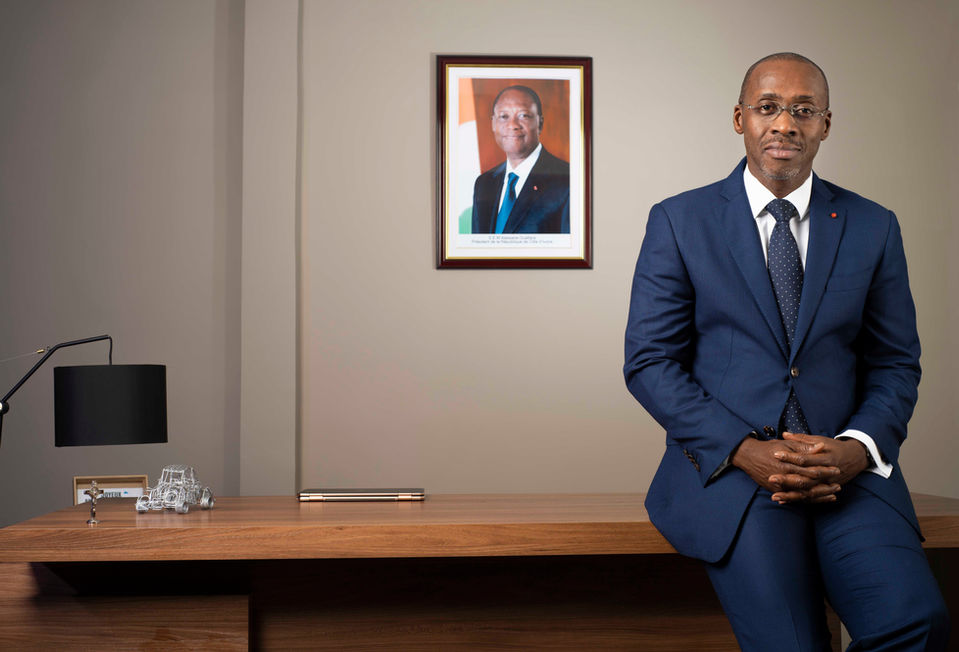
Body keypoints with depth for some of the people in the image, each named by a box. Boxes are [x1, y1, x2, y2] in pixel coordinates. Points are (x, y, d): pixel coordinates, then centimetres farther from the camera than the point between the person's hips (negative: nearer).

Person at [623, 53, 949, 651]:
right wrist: (744, 450, -12)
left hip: (848, 469, 3)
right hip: (727, 467, -2)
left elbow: (896, 364, 13)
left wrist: (858, 447, -8)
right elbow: (649, 362, 0)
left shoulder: (873, 228, 11)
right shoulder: (679, 221, 4)